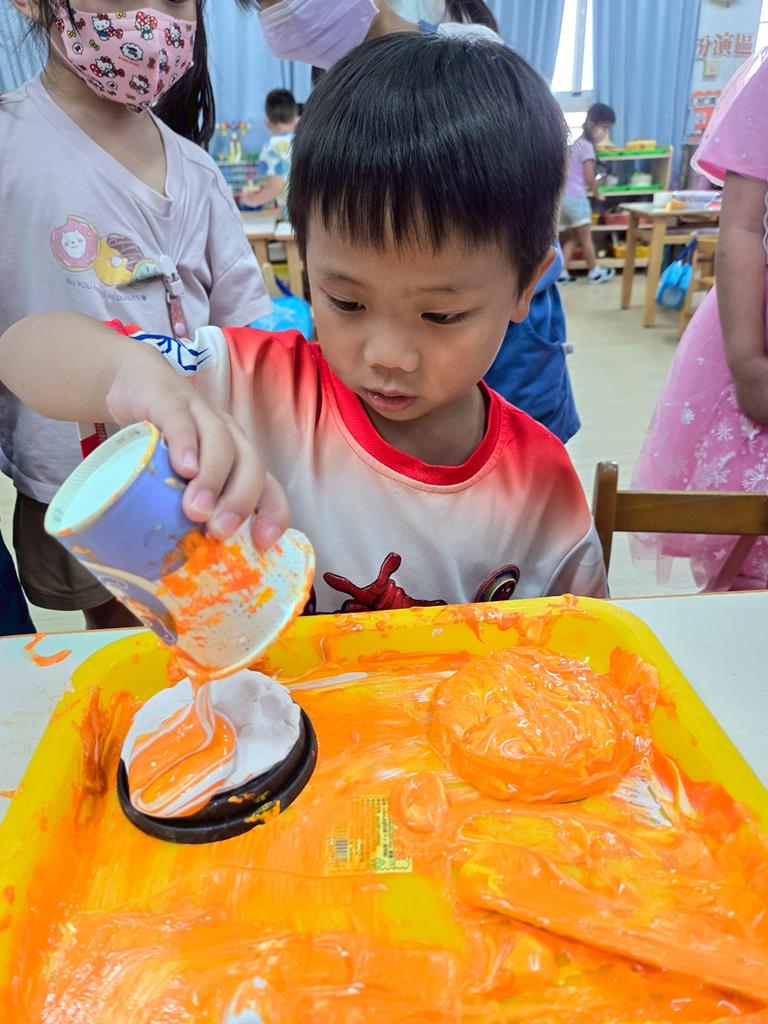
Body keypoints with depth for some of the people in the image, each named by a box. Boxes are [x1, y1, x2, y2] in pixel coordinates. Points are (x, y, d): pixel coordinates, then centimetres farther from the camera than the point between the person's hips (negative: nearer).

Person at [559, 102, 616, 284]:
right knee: (586, 238, 2)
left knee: (570, 239, 12)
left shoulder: (575, 144, 20)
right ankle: (594, 272, 12)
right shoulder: (587, 146, -8)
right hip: (576, 198, -8)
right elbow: (589, 178, -11)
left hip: (563, 197, 8)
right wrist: (597, 193, 5)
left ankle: (562, 272, 3)